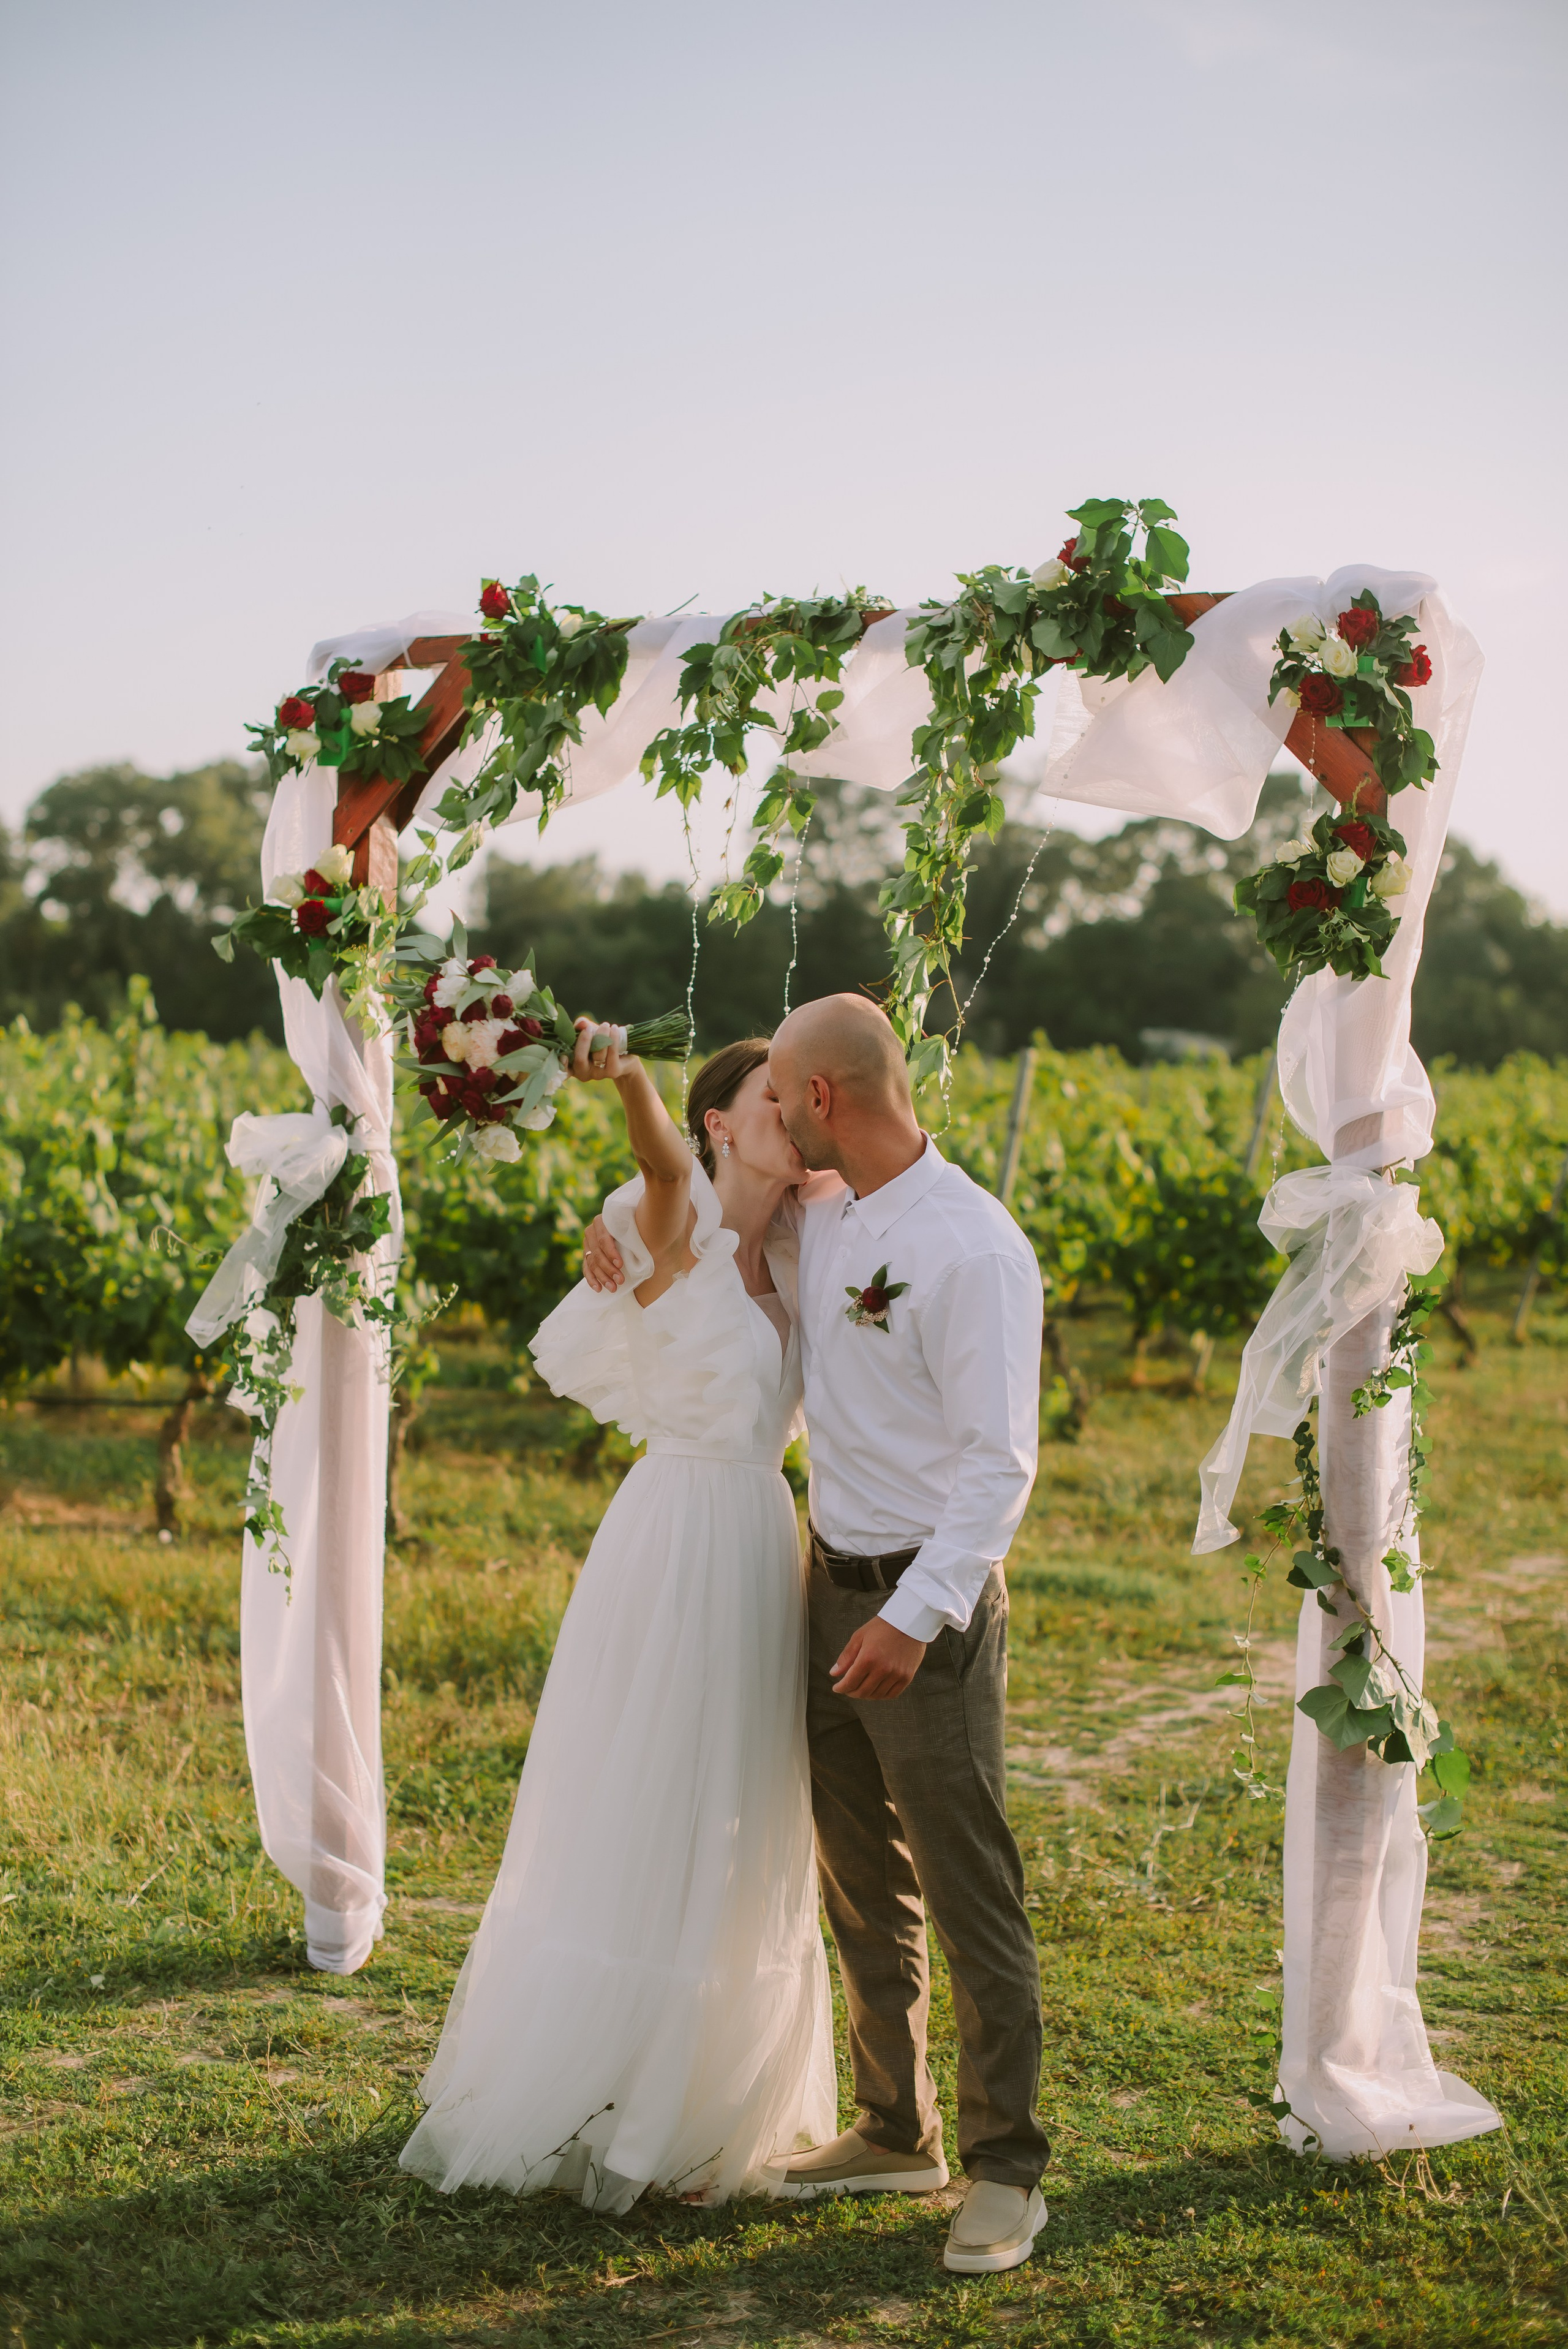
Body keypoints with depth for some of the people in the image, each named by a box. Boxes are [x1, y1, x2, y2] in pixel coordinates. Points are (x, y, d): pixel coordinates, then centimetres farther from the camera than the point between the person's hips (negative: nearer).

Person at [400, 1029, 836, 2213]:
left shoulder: (790, 1250, 8)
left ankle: (696, 2105, 26)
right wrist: (623, 1073, -57)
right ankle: (583, 2108, 15)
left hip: (760, 1554, 7)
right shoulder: (676, 1225, -12)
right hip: (674, 1548, -7)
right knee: (635, 1836, 1)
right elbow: (661, 1152, -34)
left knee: (732, 1843, 13)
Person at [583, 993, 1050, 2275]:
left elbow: (1000, 1459, -20)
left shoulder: (974, 1247, -18)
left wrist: (918, 1613, -26)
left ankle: (1007, 2170, 9)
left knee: (969, 1893, -2)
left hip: (930, 1606, -9)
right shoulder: (822, 1216, 7)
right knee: (860, 1883, 17)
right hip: (835, 1583, 9)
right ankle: (896, 2134, 30)